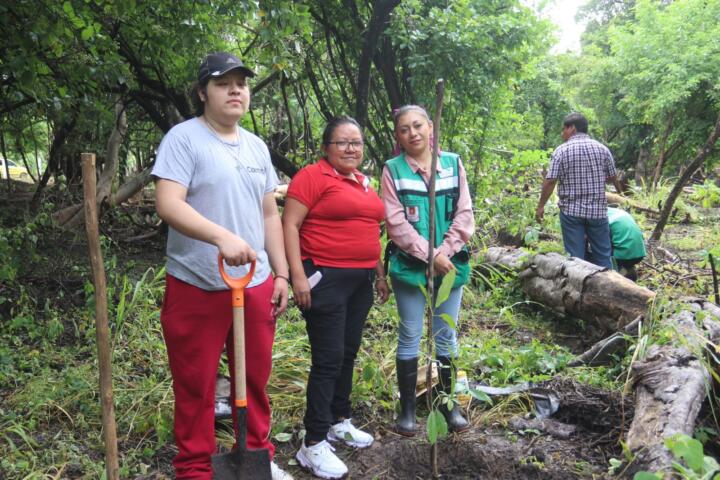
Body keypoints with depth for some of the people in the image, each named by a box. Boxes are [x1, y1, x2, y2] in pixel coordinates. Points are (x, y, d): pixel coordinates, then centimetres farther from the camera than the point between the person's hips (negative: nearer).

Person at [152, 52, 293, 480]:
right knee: (195, 387, 5)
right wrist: (223, 237, -33)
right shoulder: (184, 138, -7)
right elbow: (168, 205, -19)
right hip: (197, 287, -5)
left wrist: (281, 273, 12)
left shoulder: (257, 147, 13)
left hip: (256, 285, 6)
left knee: (256, 380, 15)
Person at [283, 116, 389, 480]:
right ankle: (313, 444, 3)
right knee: (328, 360, -6)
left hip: (361, 279, 8)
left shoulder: (364, 182, 15)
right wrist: (298, 275, -20)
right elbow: (290, 224, -13)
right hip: (325, 278, -8)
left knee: (348, 353, 16)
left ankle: (339, 420, 32)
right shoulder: (313, 176, -8)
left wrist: (379, 273, 22)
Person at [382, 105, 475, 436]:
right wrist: (429, 255, -15)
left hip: (450, 264, 2)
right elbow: (396, 222, -10)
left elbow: (464, 214, -1)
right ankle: (407, 406, 20)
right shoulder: (392, 170, -4)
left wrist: (444, 252, -12)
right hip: (410, 266, -2)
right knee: (410, 337, 8)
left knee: (446, 337, 13)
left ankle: (447, 402, 27)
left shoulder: (453, 163, 2)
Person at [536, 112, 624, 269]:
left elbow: (550, 181, -10)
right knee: (602, 255, 11)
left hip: (571, 211, -2)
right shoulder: (602, 148, 3)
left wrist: (541, 206, -1)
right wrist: (621, 192, 31)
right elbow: (613, 178, 10)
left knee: (575, 257, 4)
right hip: (598, 210, 2)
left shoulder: (561, 150, -5)